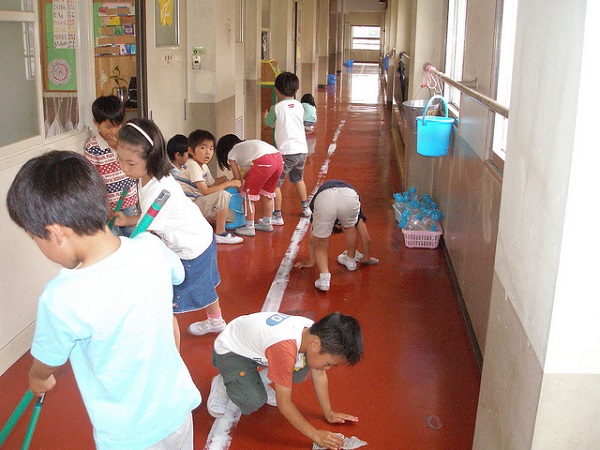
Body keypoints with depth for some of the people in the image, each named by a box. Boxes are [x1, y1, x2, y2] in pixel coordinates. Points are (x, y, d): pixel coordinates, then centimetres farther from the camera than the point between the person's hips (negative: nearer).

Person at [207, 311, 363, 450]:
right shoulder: (285, 348, -40)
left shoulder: (314, 333, -18)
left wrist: (329, 413, -1)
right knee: (254, 401, -28)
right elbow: (284, 403, -32)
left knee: (303, 370, -10)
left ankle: (261, 380, 12)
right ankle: (222, 384, 2)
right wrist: (315, 435, -28)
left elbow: (319, 375, -2)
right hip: (229, 351, -7)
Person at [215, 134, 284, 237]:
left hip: (263, 161, -8)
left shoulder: (231, 154, 17)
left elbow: (238, 177, 18)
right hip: (279, 158, 8)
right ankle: (267, 223, 35)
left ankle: (249, 227, 12)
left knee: (249, 194, 8)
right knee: (267, 192, 24)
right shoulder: (246, 145, 36)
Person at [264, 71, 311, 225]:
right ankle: (305, 208, 40)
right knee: (298, 178, 29)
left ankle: (277, 216, -1)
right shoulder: (299, 106, 8)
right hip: (302, 149, 7)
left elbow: (268, 123, 9)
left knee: (275, 183, 1)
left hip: (287, 151, -7)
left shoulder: (277, 108, -6)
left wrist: (266, 115, 32)